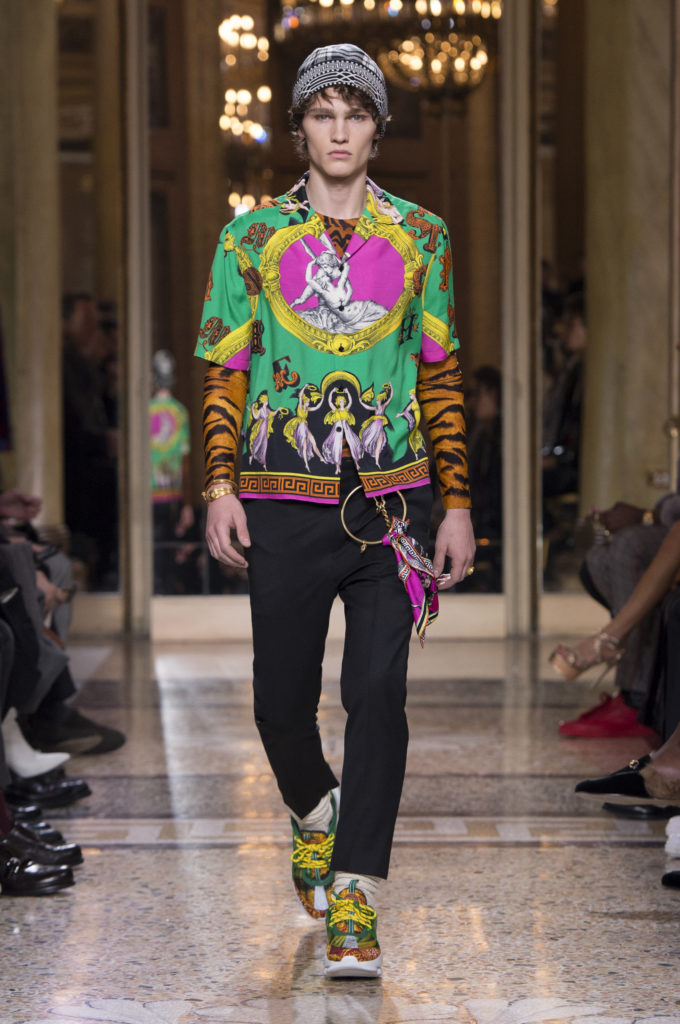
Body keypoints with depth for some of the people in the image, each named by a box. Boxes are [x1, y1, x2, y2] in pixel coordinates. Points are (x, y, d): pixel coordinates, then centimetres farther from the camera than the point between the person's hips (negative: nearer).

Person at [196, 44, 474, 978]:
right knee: (281, 698, 4)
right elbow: (224, 372, 7)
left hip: (393, 499, 0)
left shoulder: (420, 236, 9)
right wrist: (220, 487, -4)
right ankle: (315, 813, 36)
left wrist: (456, 504, 6)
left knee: (378, 691, -9)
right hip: (285, 505, 0)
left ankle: (354, 893, -5)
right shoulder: (252, 238, 7)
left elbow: (441, 377, 11)